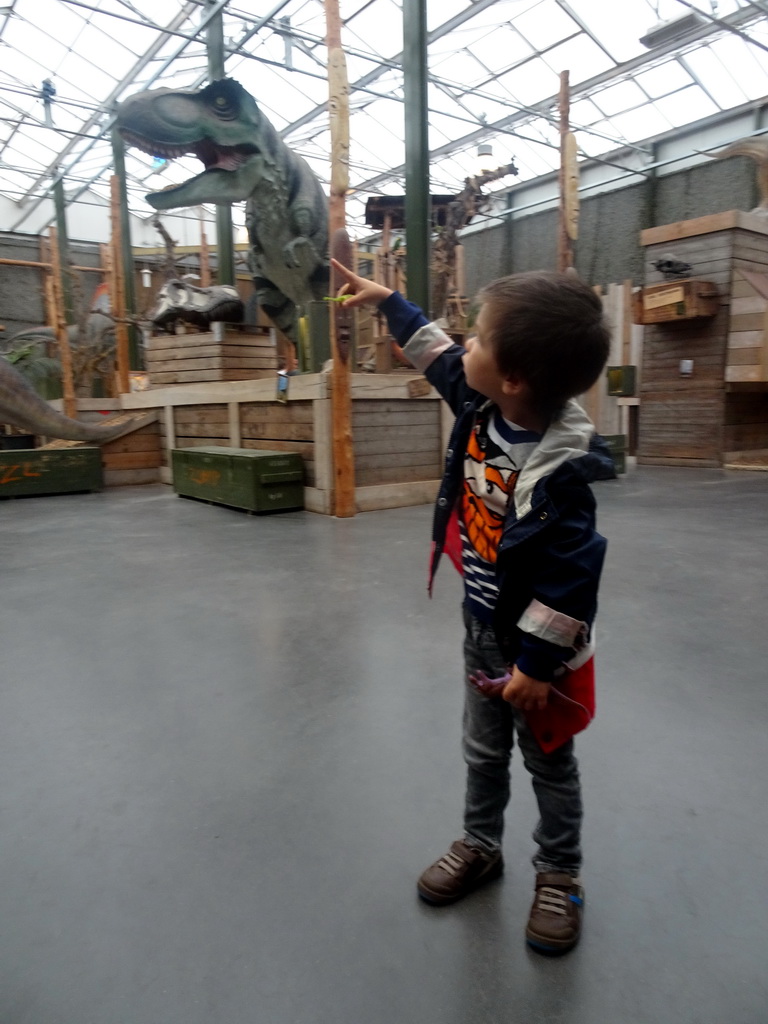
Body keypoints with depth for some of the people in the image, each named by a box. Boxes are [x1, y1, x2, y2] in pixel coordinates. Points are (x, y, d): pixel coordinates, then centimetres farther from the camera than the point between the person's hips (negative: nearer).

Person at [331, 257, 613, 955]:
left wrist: (537, 665, -22)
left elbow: (571, 577, -28)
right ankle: (480, 846, 47)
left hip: (534, 649, -7)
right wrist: (387, 301, 17)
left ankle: (559, 873, 41)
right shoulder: (482, 408, -9)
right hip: (483, 631, 7)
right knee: (484, 750, 24)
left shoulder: (559, 472, -32)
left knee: (549, 763, 17)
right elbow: (438, 357, 10)